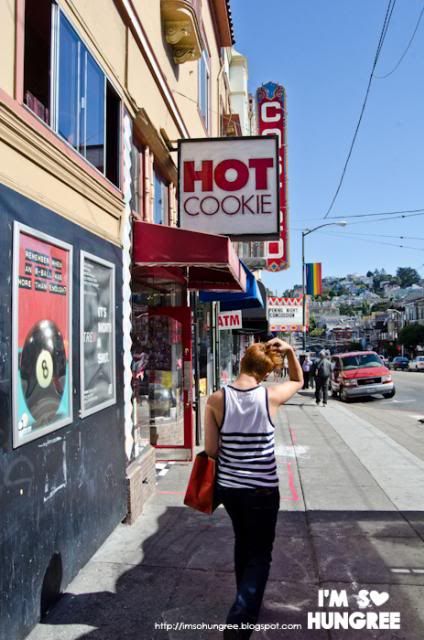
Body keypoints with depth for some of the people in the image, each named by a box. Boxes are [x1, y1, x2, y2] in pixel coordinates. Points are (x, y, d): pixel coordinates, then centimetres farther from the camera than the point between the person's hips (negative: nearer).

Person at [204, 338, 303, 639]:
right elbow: (298, 380, 7)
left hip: (228, 487, 3)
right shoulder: (270, 396, -15)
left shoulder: (216, 400, -12)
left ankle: (247, 600, 47)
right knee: (260, 555, 13)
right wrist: (290, 351, -4)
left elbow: (211, 449, -8)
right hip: (263, 489, -3)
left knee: (243, 542, 27)